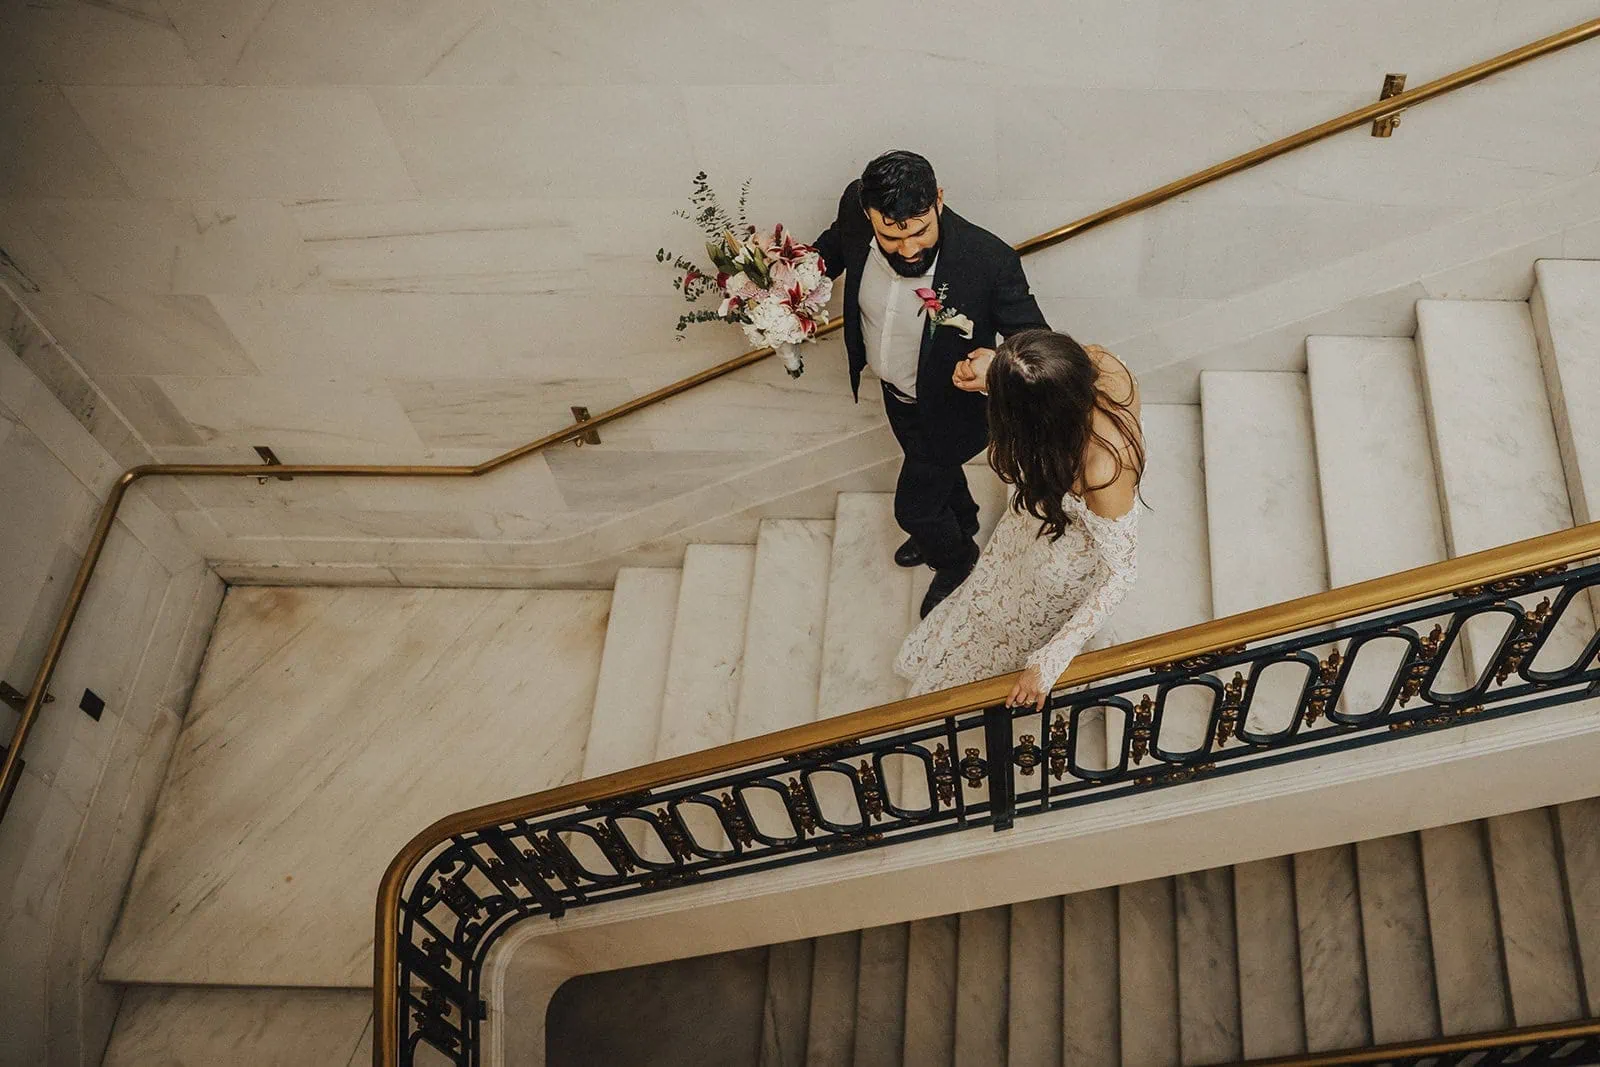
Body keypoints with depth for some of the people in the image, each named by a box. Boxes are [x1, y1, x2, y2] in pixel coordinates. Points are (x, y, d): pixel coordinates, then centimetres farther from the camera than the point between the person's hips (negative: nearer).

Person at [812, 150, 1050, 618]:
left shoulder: (990, 260, -40)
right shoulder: (855, 211, -26)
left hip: (948, 408, -5)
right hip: (896, 391, 5)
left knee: (915, 505, 17)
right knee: (937, 470, 34)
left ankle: (957, 560, 54)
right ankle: (961, 524, 69)